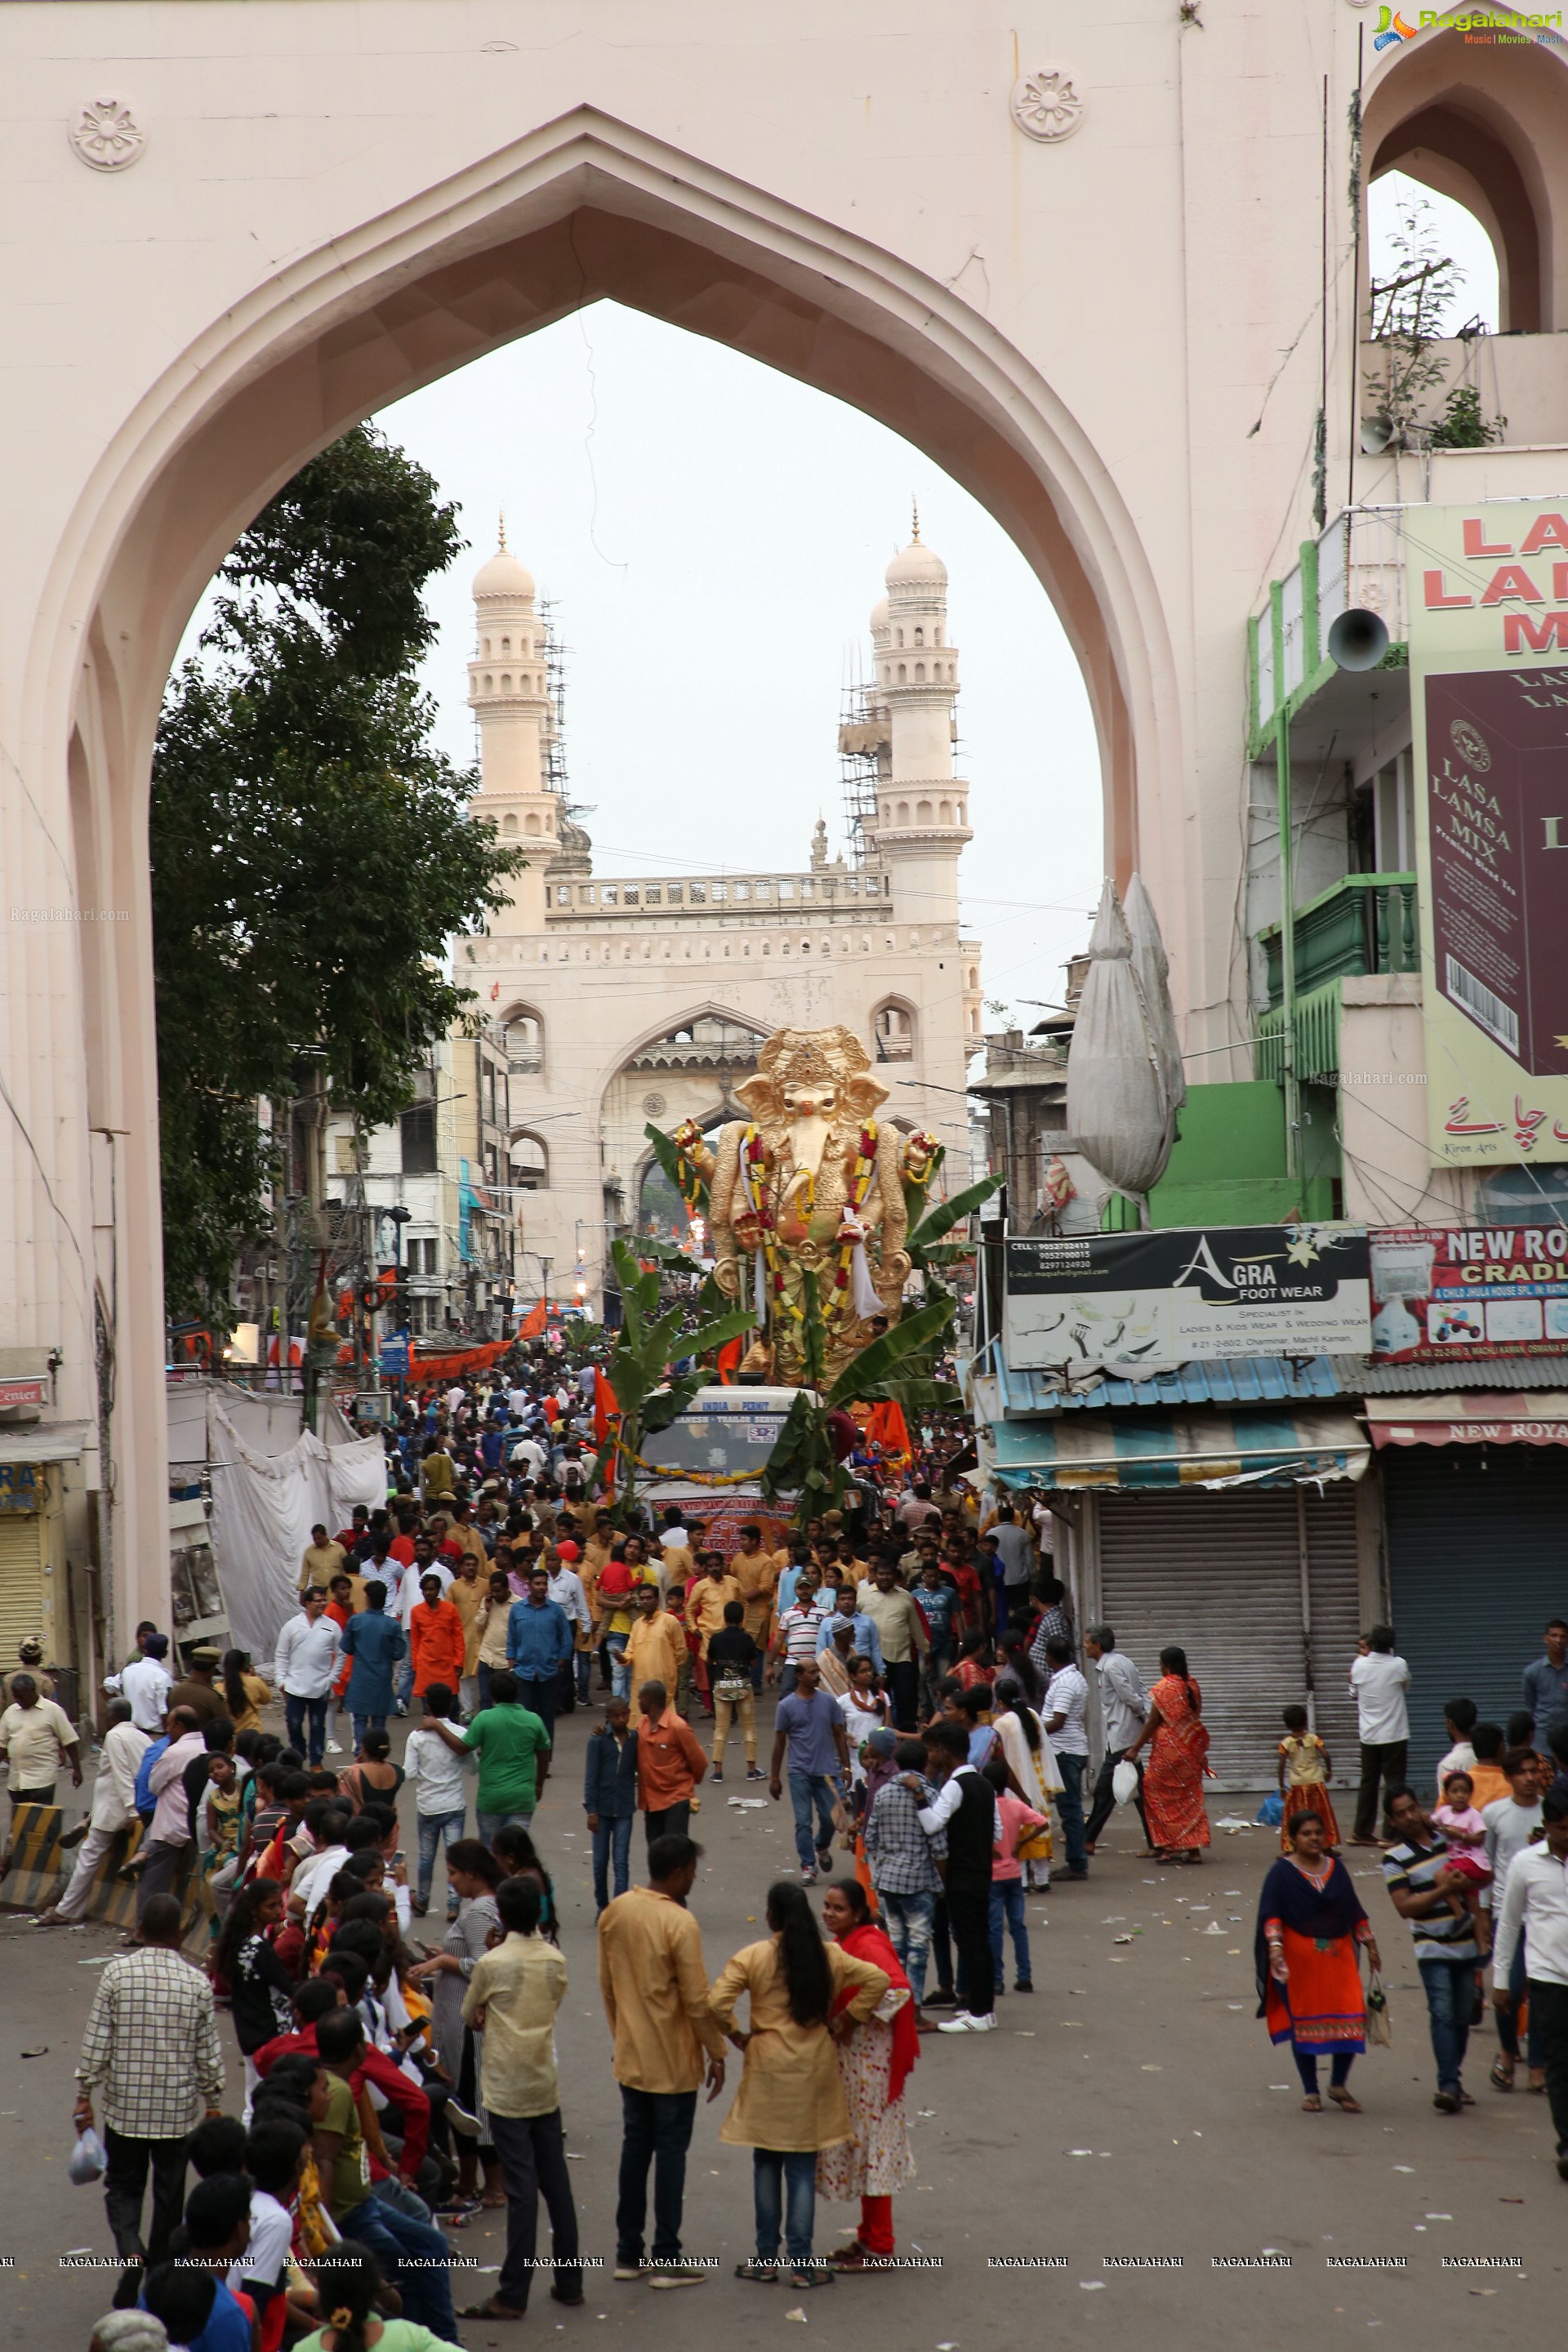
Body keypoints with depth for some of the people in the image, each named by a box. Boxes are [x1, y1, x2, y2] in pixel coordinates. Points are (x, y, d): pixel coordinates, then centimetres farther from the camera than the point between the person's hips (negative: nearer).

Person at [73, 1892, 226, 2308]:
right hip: (178, 2108, 0)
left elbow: (96, 2040, -8)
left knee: (123, 2186, 12)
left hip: (125, 2106, 0)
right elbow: (209, 2051, -1)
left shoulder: (117, 1972, -9)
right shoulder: (197, 1982, -7)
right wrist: (213, 2103, 13)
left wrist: (84, 2095, 2)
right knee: (169, 2193, 14)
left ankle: (131, 2250, -13)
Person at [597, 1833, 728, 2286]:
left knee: (635, 2147, 14)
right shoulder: (680, 1924, -20)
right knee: (670, 2152, 2)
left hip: (630, 2056, 6)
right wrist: (716, 2053, -6)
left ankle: (628, 2253, 19)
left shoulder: (614, 1913, 0)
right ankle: (666, 2259, 7)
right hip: (673, 2061, -6)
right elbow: (697, 1999, -17)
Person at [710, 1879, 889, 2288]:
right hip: (814, 2069, 2)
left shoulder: (753, 1957, -9)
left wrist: (737, 2036, -2)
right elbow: (877, 1980, -3)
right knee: (803, 2167, 5)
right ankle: (801, 2263, 3)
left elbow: (717, 2002, -18)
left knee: (767, 2162, 11)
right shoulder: (829, 1956, -1)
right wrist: (846, 2020, 3)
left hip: (768, 2070, -2)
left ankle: (767, 2258, 14)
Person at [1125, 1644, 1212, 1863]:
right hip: (1191, 1750, 6)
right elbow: (1194, 1718, 11)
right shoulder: (1192, 1686, 5)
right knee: (1190, 1796, 11)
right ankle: (1192, 1847, 8)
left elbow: (1153, 1722, -12)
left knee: (1159, 1792, 5)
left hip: (1169, 1750, -6)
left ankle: (1169, 1847, 2)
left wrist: (1135, 1748, -4)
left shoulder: (1164, 1688, -14)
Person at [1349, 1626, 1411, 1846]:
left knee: (1368, 1782, 12)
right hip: (1394, 1736, -3)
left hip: (1368, 1735, 3)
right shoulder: (1398, 1665, -12)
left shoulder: (1359, 1665, -5)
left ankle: (1362, 1832, 17)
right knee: (1394, 1783, 1)